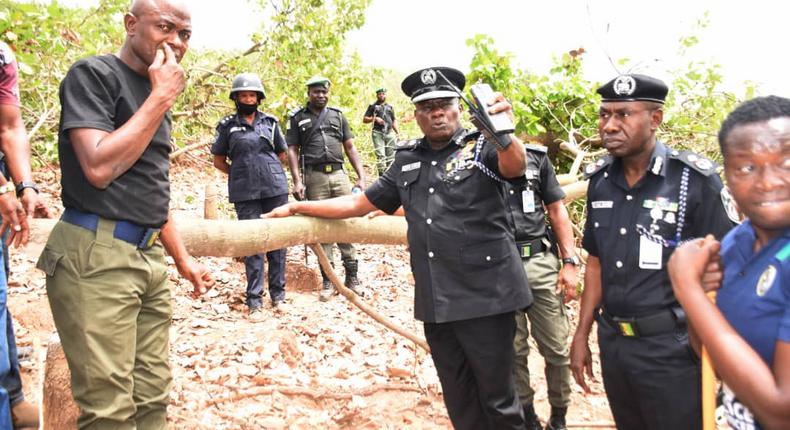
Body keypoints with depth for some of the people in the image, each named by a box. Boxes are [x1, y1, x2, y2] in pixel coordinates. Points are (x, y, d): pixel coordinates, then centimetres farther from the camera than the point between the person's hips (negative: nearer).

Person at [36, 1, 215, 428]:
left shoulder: (155, 96, 18)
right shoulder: (93, 74, -5)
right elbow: (99, 168, -19)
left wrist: (182, 258, 20)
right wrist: (161, 97, -12)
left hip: (149, 258, 8)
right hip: (96, 256, -8)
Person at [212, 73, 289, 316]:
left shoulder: (270, 122, 8)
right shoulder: (227, 126, 3)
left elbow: (282, 154, 17)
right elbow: (218, 161, 9)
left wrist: (269, 171, 10)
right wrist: (240, 174, 5)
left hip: (276, 189, 2)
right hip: (245, 194, -2)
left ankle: (278, 293, 17)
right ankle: (254, 299, 7)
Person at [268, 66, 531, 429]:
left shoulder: (483, 147, -4)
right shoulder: (408, 160, 12)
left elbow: (515, 166, -26)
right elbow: (359, 203, 20)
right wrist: (298, 208, 17)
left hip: (485, 297, -5)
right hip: (435, 302, 5)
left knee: (498, 400, 7)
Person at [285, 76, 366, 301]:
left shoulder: (337, 116, 15)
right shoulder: (298, 118, 9)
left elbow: (350, 148, 13)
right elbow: (292, 150, 4)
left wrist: (361, 177, 4)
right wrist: (297, 181, -7)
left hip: (339, 174, 2)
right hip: (315, 177, -2)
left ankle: (352, 277, 6)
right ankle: (328, 280, 7)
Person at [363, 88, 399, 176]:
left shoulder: (390, 107, 21)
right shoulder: (373, 107, 10)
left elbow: (394, 121, 23)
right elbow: (364, 120, 7)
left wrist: (397, 132, 11)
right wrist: (375, 118, -9)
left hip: (390, 133, 4)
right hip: (378, 133, -4)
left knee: (391, 155, 1)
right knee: (380, 155, -12)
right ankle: (381, 174, -12)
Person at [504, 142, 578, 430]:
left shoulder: (536, 157, 7)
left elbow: (556, 210, 9)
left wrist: (570, 262, 2)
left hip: (540, 261, 1)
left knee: (556, 346, 5)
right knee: (512, 348, 9)